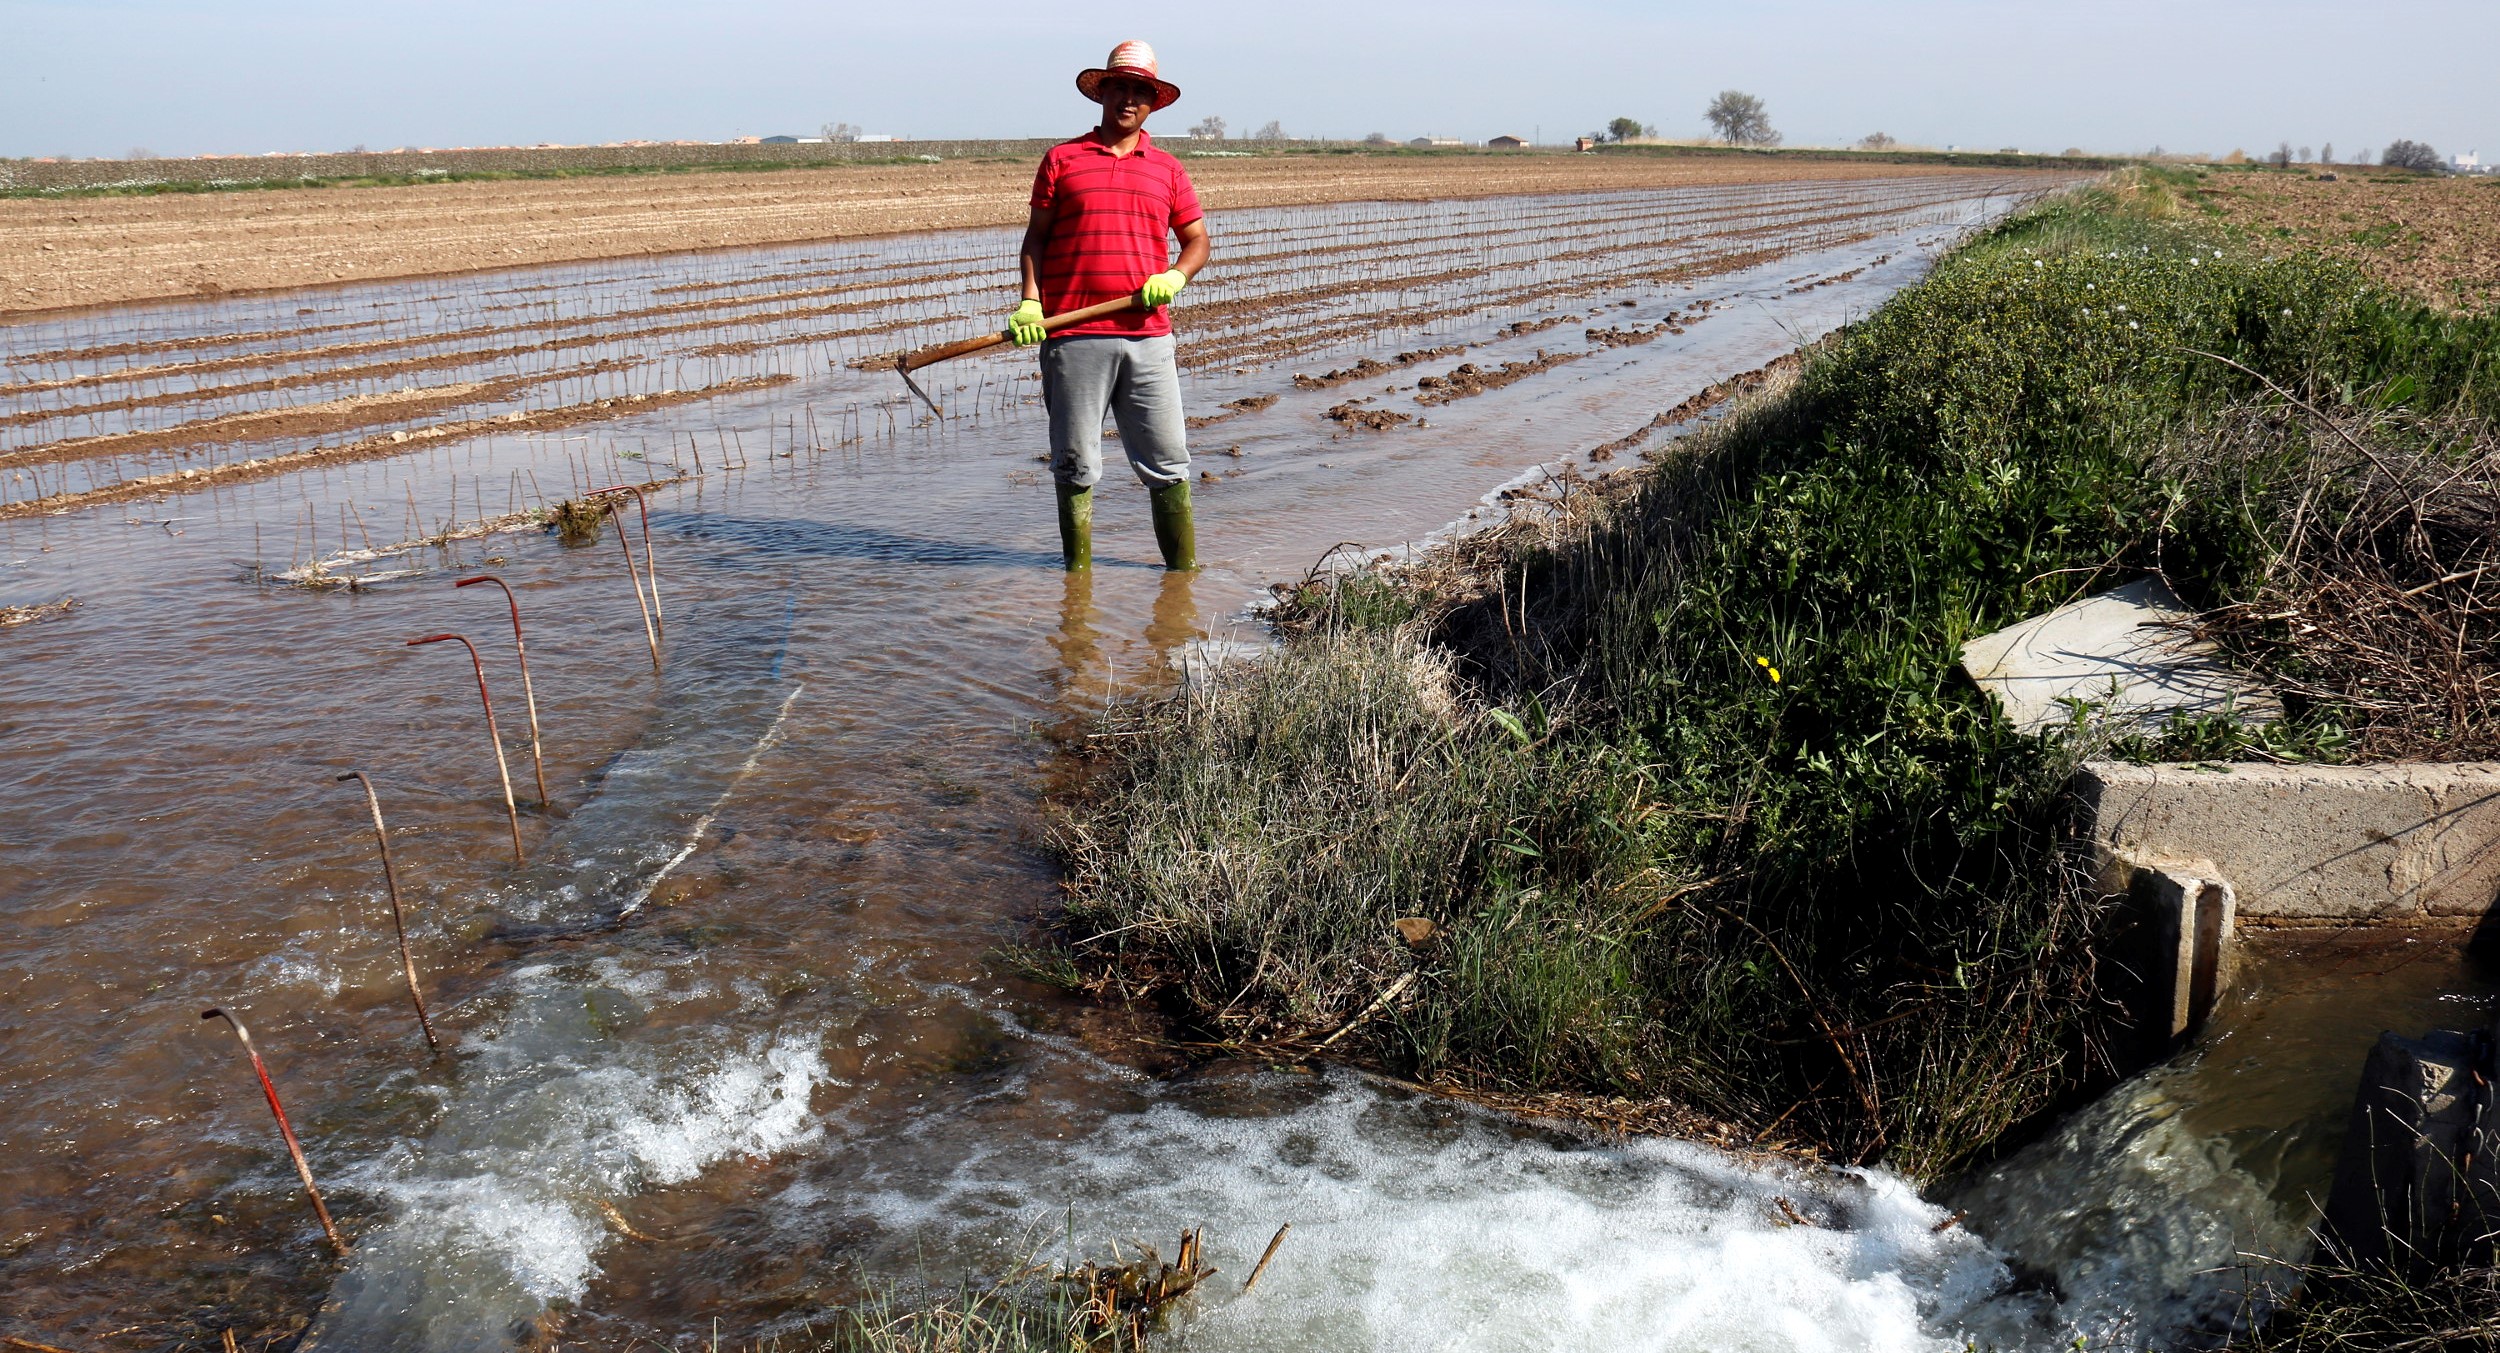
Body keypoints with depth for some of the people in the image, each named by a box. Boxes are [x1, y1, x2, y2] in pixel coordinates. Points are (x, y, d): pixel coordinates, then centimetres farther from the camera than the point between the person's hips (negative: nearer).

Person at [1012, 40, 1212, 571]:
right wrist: (1030, 303, -4)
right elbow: (1036, 237, 10)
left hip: (1148, 338, 1)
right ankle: (1078, 568, 14)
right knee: (1075, 465, 4)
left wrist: (1175, 277, -4)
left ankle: (1185, 568, 10)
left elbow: (1197, 240, 17)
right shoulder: (1062, 159, 9)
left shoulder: (1168, 169, 14)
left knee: (1168, 463, 1)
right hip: (1073, 338, -1)